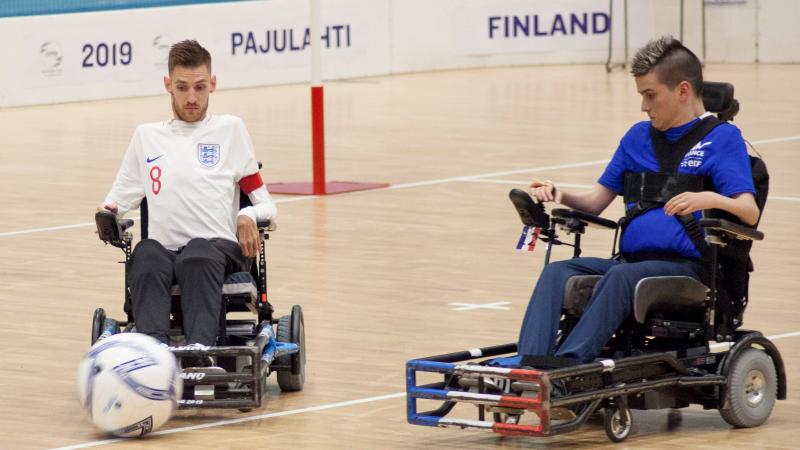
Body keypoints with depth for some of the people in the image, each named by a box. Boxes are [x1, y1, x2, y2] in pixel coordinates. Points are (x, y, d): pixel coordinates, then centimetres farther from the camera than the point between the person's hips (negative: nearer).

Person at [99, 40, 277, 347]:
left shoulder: (230, 129, 21)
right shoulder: (146, 136, 27)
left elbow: (266, 205, 17)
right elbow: (117, 202, 27)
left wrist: (248, 216, -7)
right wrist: (107, 216, 2)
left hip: (218, 247, -1)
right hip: (164, 249, 2)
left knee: (199, 255, -39)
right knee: (147, 254, -37)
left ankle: (200, 347, -63)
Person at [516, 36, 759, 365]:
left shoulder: (721, 137, 2)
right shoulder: (639, 136, 22)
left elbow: (750, 213, -10)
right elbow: (596, 202, 23)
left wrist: (709, 199, -31)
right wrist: (559, 195, 1)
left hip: (686, 263, -6)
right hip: (631, 258, 6)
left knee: (621, 276, -36)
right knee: (557, 272, -20)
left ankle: (570, 362, -50)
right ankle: (532, 362, -39)